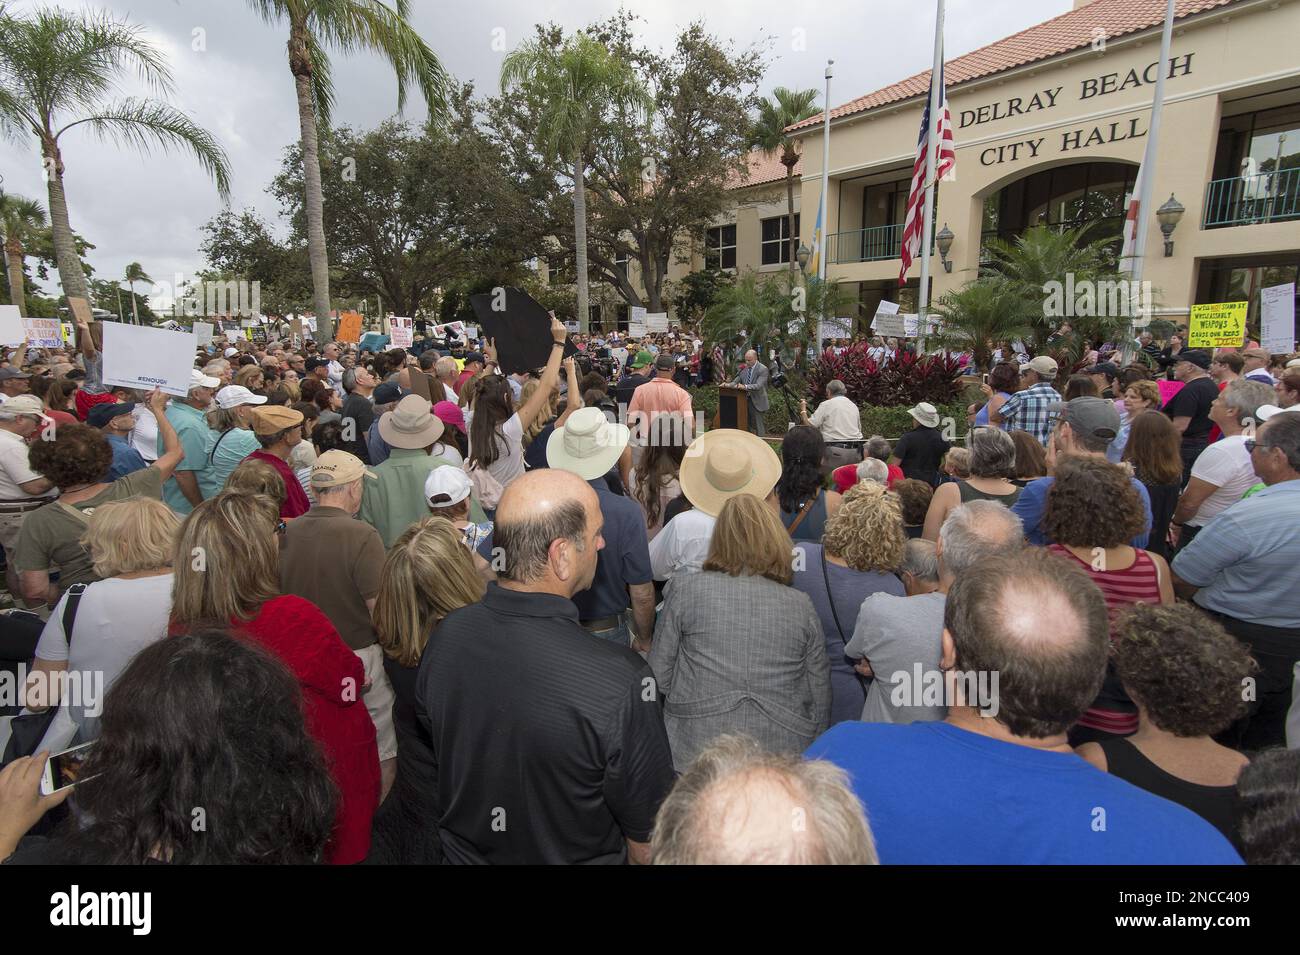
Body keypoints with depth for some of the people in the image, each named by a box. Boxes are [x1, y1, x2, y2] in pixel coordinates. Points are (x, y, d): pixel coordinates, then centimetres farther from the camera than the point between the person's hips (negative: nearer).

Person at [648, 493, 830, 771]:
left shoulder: (684, 588, -3)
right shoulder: (803, 606, 2)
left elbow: (658, 677, 1)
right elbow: (819, 699, 7)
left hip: (696, 751, -1)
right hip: (783, 762, 2)